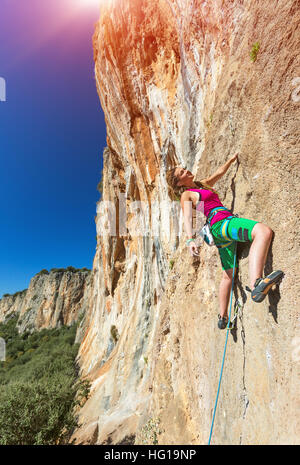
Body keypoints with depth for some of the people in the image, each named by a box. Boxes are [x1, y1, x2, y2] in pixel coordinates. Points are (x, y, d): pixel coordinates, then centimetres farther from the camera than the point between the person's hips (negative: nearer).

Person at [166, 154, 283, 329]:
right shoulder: (186, 195, 2)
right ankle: (256, 283, -48)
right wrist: (190, 239, -27)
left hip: (228, 223, 8)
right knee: (264, 231, -30)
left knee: (228, 274, 10)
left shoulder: (202, 185, 26)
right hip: (220, 223, -8)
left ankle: (223, 317, 18)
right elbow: (187, 218, -13)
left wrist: (232, 159, 44)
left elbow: (220, 172, 40)